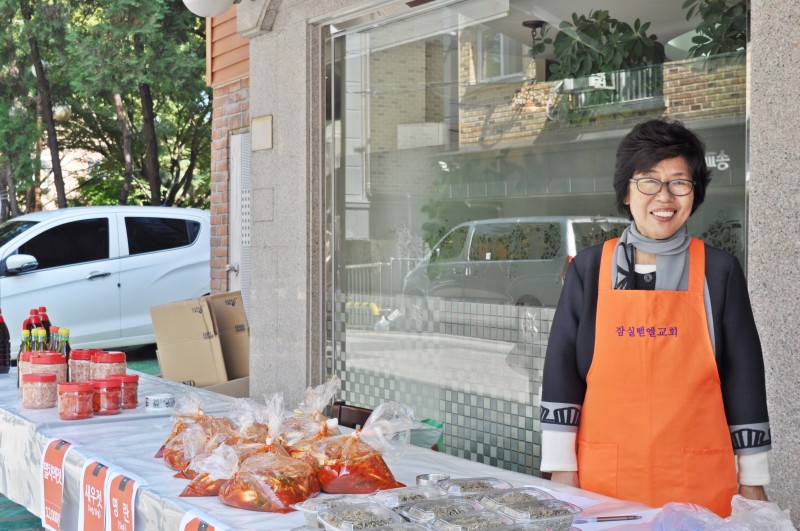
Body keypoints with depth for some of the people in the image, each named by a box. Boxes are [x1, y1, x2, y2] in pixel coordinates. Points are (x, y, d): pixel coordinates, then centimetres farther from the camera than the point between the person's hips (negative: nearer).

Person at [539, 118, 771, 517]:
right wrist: (561, 468, -2)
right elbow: (561, 370, 2)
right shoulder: (588, 269, 2)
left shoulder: (718, 272, 2)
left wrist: (753, 480, 3)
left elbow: (743, 377, 3)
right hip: (602, 478, 1)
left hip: (699, 483, 0)